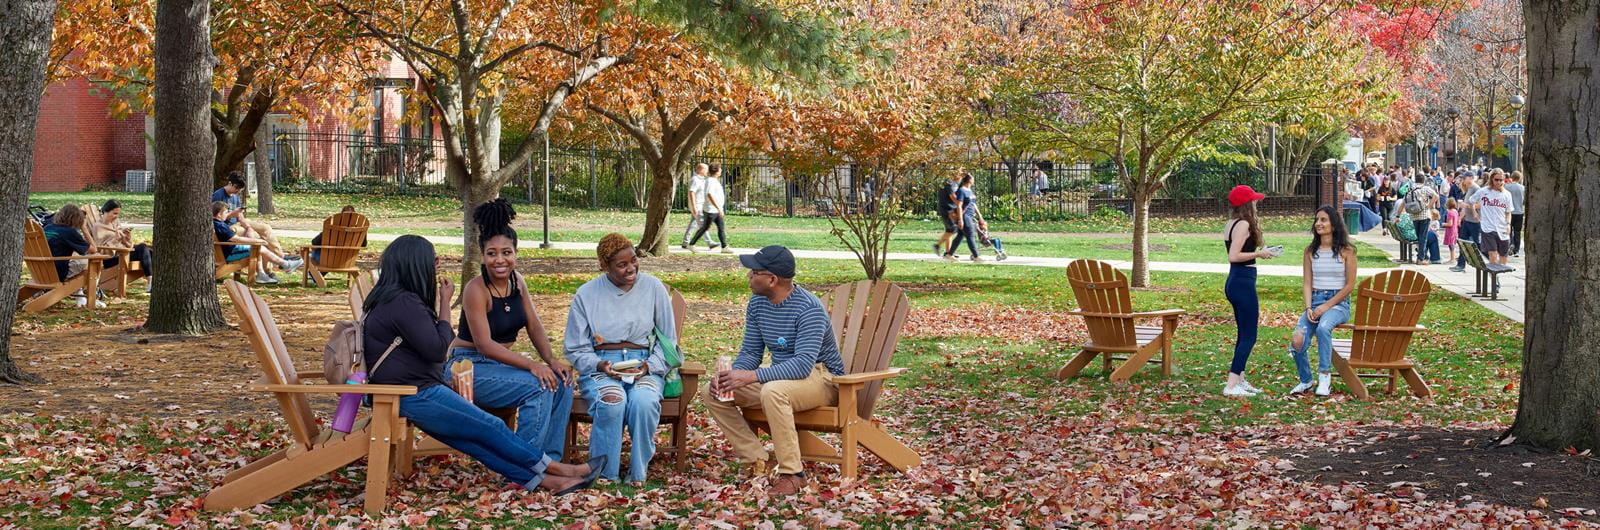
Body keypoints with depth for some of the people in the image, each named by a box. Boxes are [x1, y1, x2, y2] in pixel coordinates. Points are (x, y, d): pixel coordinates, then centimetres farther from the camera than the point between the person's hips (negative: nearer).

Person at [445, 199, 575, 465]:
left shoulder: (517, 282, 4)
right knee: (538, 387, -26)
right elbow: (485, 345, -22)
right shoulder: (476, 290, -19)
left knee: (562, 383, -12)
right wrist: (532, 365, -28)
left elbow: (535, 326, 7)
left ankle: (550, 460, -6)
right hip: (470, 367, -7)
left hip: (501, 362, 8)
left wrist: (552, 361, -10)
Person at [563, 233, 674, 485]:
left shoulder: (654, 288, 5)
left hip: (645, 363, 0)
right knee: (612, 402, -35)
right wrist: (600, 366, -12)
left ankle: (638, 473, -18)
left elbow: (668, 341, 9)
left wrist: (650, 366, -10)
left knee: (644, 401, -35)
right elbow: (575, 349, 9)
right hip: (601, 365, 0)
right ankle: (604, 474, -22)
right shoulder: (586, 294, 5)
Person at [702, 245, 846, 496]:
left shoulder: (808, 308, -23)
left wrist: (750, 376, -39)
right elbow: (750, 352, 7)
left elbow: (803, 364, -32)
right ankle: (756, 462, -10)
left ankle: (792, 474, -31)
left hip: (821, 376, -8)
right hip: (780, 378, 8)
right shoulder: (757, 303, 2)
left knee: (773, 391, -40)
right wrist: (733, 375, -17)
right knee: (712, 392, -7)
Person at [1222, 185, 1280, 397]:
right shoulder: (1244, 224, -15)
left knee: (1244, 334, 18)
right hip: (1243, 282, -10)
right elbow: (1234, 256, -23)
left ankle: (1239, 380, 23)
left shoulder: (1231, 224, 12)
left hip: (1234, 282, 10)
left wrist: (1260, 252, 15)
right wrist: (1259, 254, -14)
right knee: (1249, 336, -6)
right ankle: (1232, 385, -10)